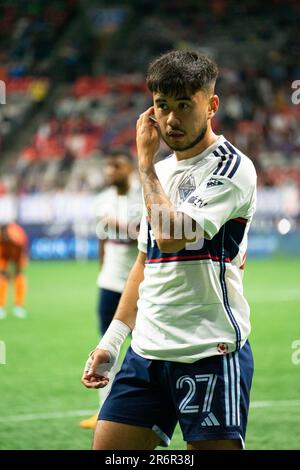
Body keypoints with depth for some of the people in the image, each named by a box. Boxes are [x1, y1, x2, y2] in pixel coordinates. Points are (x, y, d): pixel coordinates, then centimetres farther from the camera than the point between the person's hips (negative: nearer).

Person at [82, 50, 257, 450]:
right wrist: (111, 341, 18)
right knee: (107, 447, 1)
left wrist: (145, 160, -10)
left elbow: (170, 237, -20)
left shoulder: (232, 168, -8)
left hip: (211, 353, -7)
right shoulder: (159, 172, 16)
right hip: (147, 350, 7)